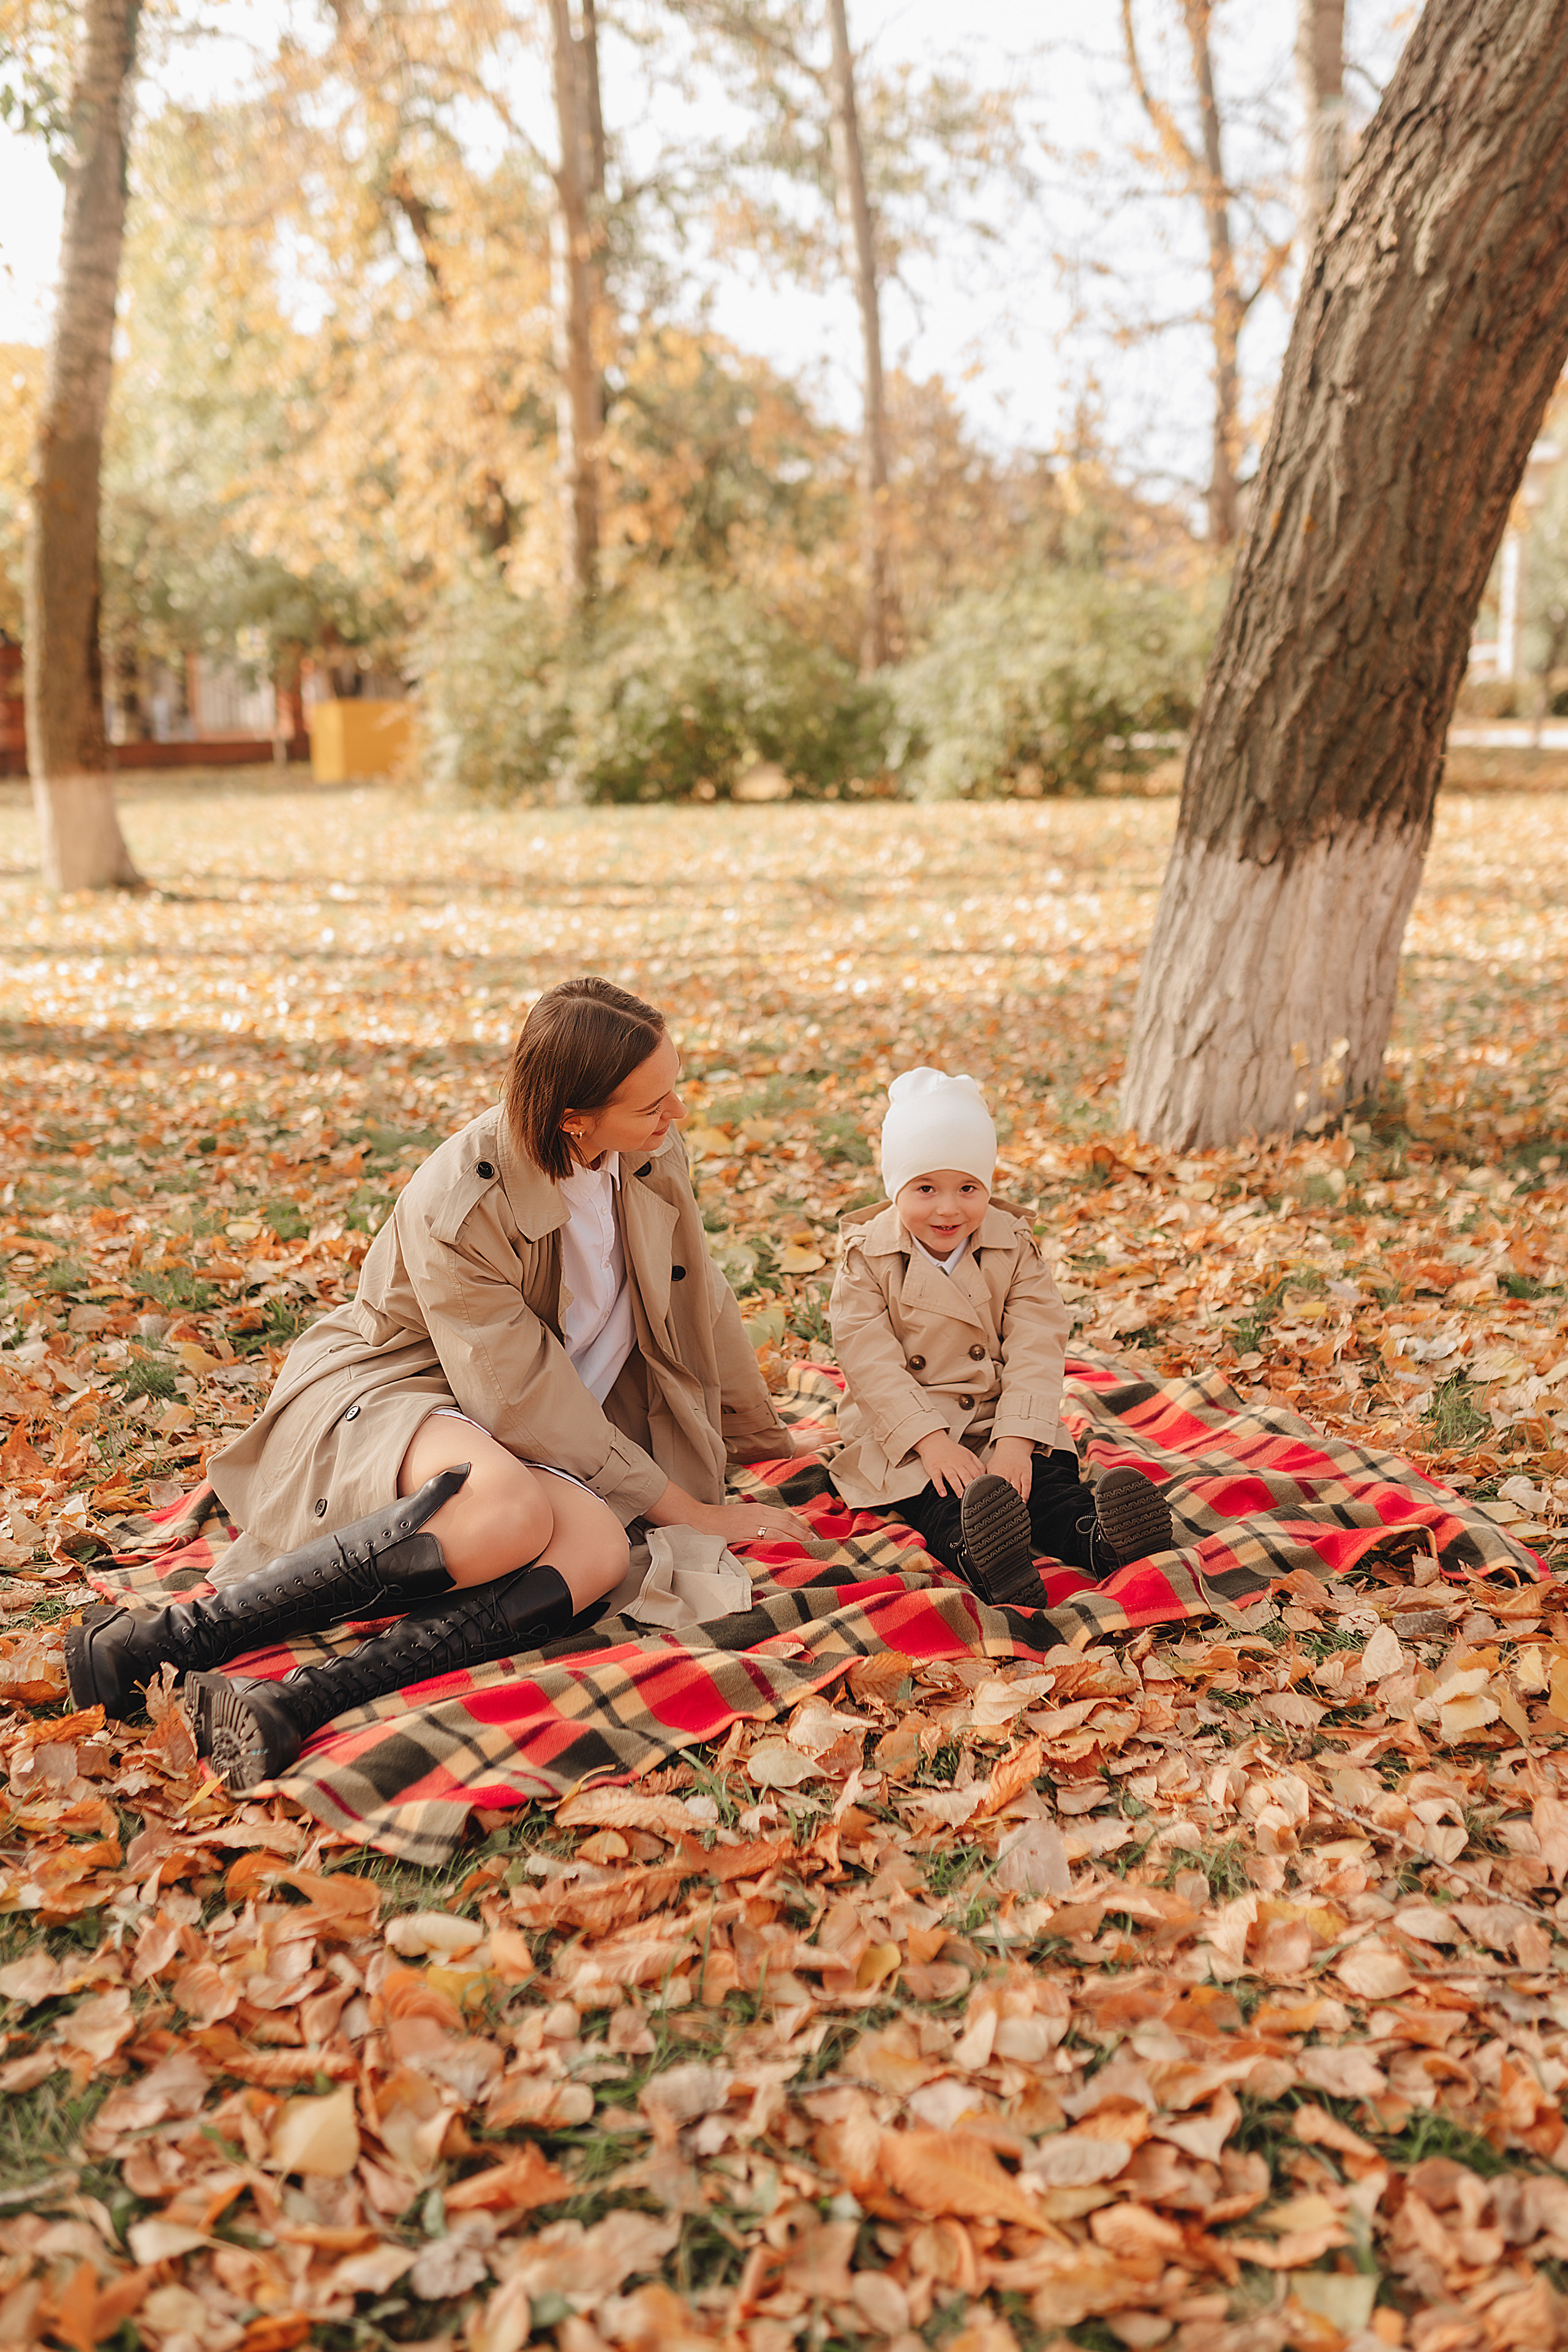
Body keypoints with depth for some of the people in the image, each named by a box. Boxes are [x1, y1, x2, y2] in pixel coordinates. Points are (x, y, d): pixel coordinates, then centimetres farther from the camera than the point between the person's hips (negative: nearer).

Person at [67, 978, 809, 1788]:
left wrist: (761, 1434, 23)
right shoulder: (457, 1205, -24)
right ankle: (170, 1637, -30)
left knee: (597, 1546, -30)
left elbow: (696, 1298, 12)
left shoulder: (650, 1156, -5)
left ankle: (296, 1702, -39)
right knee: (510, 1511, -40)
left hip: (550, 1441, 6)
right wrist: (690, 1513, -17)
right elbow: (524, 1400, -22)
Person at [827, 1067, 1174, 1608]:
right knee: (938, 1502, -33)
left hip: (1001, 1420, 3)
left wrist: (1016, 1438, -23)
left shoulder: (1014, 1249, 0)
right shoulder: (866, 1257, -6)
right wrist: (930, 1440, -25)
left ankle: (1094, 1536, -50)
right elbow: (870, 1360, -13)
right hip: (905, 1429, -3)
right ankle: (973, 1550, -60)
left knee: (1049, 1475, -26)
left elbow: (1036, 1346, -8)